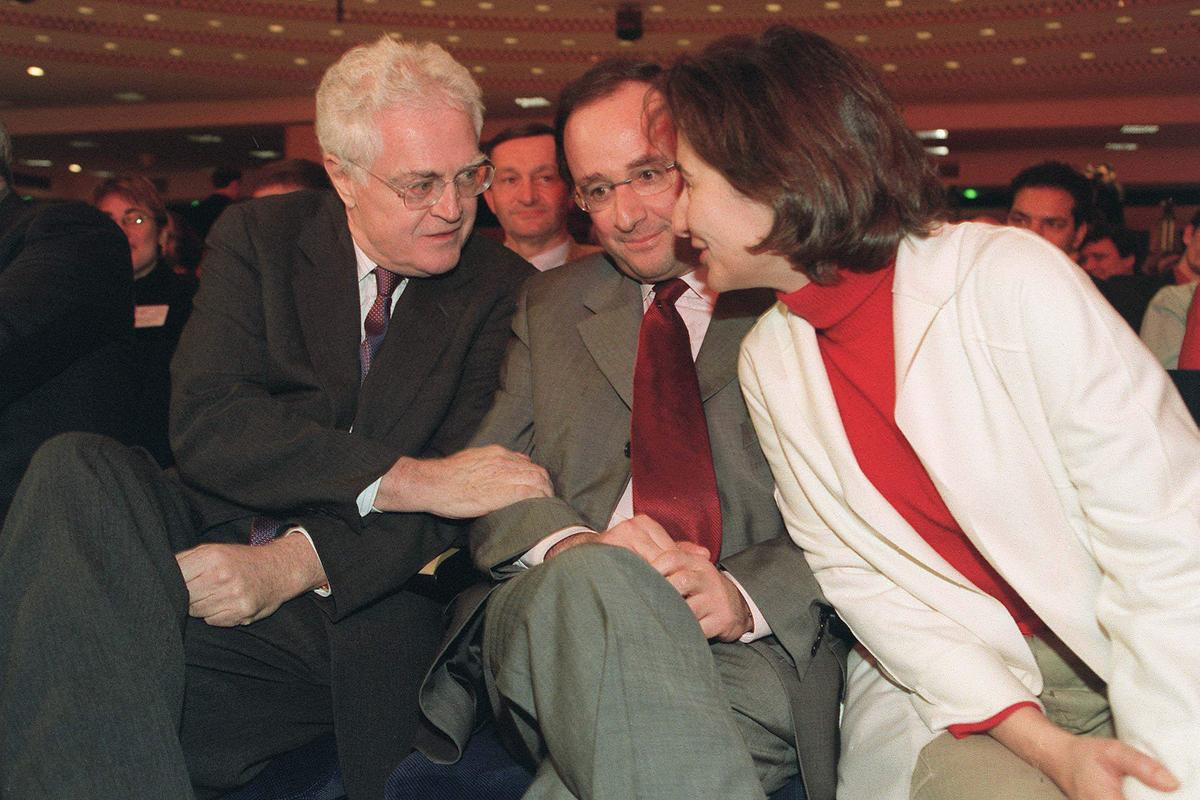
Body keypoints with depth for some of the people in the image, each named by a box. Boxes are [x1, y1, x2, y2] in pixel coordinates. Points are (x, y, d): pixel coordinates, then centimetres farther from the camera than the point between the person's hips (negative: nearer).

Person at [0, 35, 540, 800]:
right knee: (78, 469, -27)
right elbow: (206, 421, -10)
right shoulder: (260, 236, 6)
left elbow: (473, 476, -6)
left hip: (366, 602, -1)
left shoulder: (503, 287, 4)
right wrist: (405, 478, -23)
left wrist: (296, 563, -21)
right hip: (217, 544, 2)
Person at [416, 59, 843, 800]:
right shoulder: (551, 305, 21)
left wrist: (746, 593, -16)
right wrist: (571, 546, -13)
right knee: (591, 577, -34)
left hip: (746, 649, -3)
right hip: (554, 620, 3)